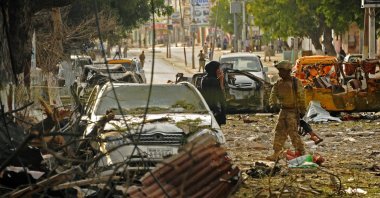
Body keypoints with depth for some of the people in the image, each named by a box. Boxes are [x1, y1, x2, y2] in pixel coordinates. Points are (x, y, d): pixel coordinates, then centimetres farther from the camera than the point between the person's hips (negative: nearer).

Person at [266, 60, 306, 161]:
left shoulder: (296, 83, -12)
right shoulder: (279, 83, 6)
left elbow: (301, 97, -9)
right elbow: (273, 94, 2)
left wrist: (302, 110, -8)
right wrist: (273, 103, -17)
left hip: (293, 111, -7)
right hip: (283, 110, 7)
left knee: (293, 132, -9)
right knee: (280, 132, 7)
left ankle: (301, 152, 3)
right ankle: (276, 154, 10)